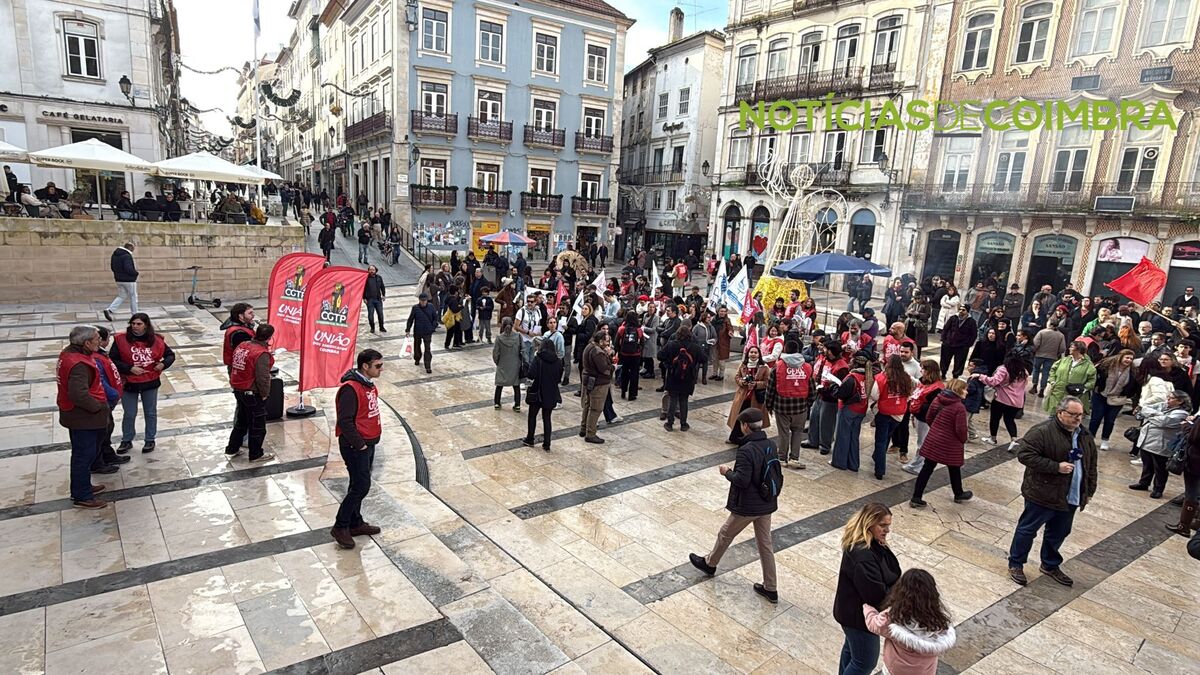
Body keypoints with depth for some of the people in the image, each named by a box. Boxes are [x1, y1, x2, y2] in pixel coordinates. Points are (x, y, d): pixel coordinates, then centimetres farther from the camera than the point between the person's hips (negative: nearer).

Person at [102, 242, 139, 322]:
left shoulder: (115, 254, 10)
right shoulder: (127, 256, -19)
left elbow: (112, 267, 15)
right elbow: (128, 269, -27)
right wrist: (136, 273, -10)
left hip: (119, 280, 8)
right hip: (128, 280, -8)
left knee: (121, 296, 16)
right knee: (133, 297, 5)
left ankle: (109, 310, -1)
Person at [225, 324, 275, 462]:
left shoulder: (242, 345, 3)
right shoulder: (262, 354, -24)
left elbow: (232, 367, 14)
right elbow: (263, 378, -25)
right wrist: (265, 393, -10)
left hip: (238, 390, 9)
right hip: (253, 394, -8)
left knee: (241, 421, 25)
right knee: (257, 425, 7)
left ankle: (232, 448, 35)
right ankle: (256, 454, 18)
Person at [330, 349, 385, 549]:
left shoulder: (368, 384, 7)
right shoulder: (350, 389, -23)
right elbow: (345, 421, -24)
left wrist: (373, 438, 12)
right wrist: (359, 444, -18)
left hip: (368, 444, 9)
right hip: (355, 447, -9)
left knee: (359, 485, 17)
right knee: (361, 487, -5)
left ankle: (355, 523, 30)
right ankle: (340, 527, 8)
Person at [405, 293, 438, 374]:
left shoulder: (431, 308, -7)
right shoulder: (415, 308, -10)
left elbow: (435, 317, 6)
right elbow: (410, 319, -3)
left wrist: (433, 327, -4)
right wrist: (407, 330, -1)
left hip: (427, 332, -1)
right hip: (417, 331, 1)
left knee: (428, 349, -5)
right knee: (417, 346, 21)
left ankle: (428, 367, -2)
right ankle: (417, 359, 47)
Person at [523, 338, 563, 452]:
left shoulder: (538, 358, -12)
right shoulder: (558, 361, -2)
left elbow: (531, 375, -18)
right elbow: (559, 378, 6)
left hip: (537, 393, -3)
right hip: (551, 394, 3)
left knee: (532, 416, 17)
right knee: (547, 418, 12)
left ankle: (530, 440, 27)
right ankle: (547, 444, 12)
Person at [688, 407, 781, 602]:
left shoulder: (746, 451, -26)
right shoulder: (771, 445, -1)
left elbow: (742, 480, -27)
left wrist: (727, 472, -9)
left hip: (747, 506, -7)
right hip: (767, 504, 7)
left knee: (725, 535, 17)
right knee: (765, 544, 15)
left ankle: (709, 563, 40)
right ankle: (770, 589, 22)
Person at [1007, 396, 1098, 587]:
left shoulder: (1085, 436, 6)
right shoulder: (1042, 431, -19)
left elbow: (1091, 465, 16)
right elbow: (1024, 454, -24)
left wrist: (1089, 491, 15)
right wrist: (1056, 467, -24)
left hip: (1070, 498, 7)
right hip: (1042, 495, -7)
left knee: (1058, 534, 20)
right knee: (1027, 530, 7)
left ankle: (1050, 565, 39)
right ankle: (1015, 564, 21)